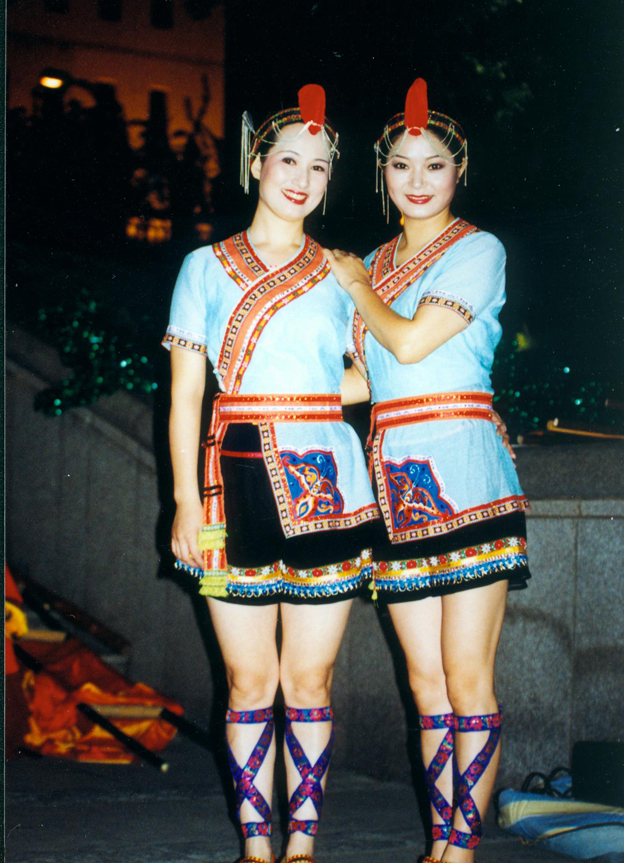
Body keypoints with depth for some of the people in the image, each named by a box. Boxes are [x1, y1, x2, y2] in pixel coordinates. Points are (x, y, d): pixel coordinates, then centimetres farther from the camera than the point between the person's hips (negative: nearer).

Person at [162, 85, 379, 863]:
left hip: (326, 484, 1)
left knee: (309, 680, 3)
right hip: (239, 482, -1)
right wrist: (187, 499, -2)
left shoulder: (341, 274, 13)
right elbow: (185, 395, 4)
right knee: (249, 681, 1)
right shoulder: (207, 268, 9)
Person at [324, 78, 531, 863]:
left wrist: (357, 288, 6)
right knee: (426, 681, 6)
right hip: (394, 477, 6)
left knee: (466, 679, -7)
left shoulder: (478, 251, 0)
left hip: (460, 471, -6)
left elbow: (410, 342, -9)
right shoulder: (373, 265, 20)